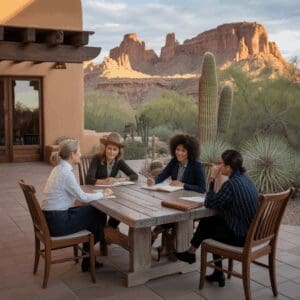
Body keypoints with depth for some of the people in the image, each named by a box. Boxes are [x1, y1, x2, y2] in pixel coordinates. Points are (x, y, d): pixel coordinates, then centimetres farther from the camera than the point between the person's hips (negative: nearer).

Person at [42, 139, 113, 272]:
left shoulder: (58, 169, 10)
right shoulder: (66, 172, -20)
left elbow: (77, 194, 16)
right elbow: (82, 197, -16)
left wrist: (99, 194, 10)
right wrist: (103, 194, 0)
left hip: (51, 217, 9)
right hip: (58, 222, -9)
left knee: (95, 211, 16)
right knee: (99, 215, 6)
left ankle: (88, 257, 24)